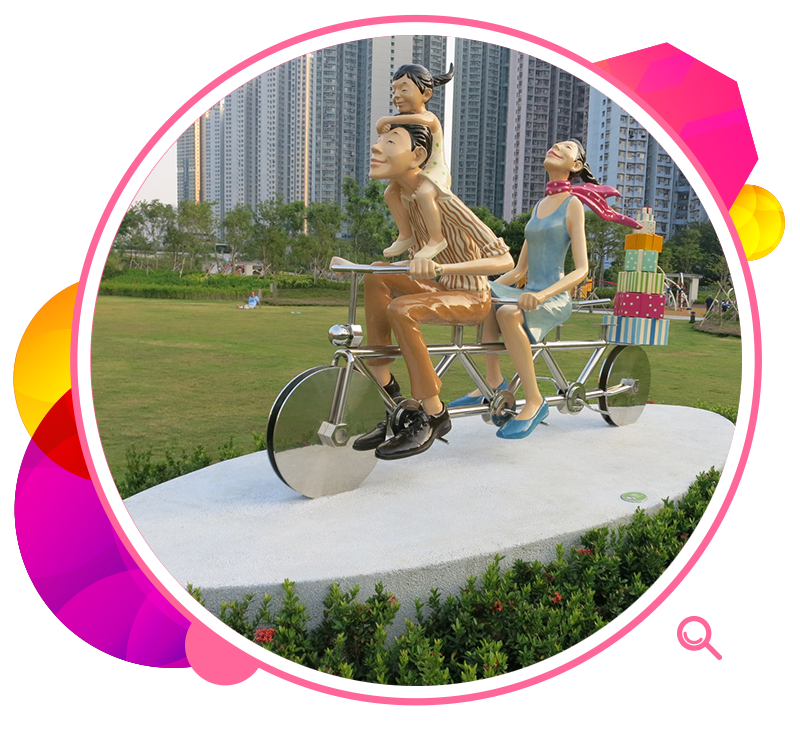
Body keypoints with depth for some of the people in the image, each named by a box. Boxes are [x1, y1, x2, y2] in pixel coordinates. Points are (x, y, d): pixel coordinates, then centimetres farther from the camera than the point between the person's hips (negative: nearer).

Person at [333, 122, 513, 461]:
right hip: (443, 288, 8)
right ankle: (383, 388, -8)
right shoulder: (404, 195, 0)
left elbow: (504, 259, -31)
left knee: (400, 310, -31)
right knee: (376, 279, -13)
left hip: (473, 298, -8)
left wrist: (440, 268, -45)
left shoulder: (441, 199, -26)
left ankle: (433, 416, -17)